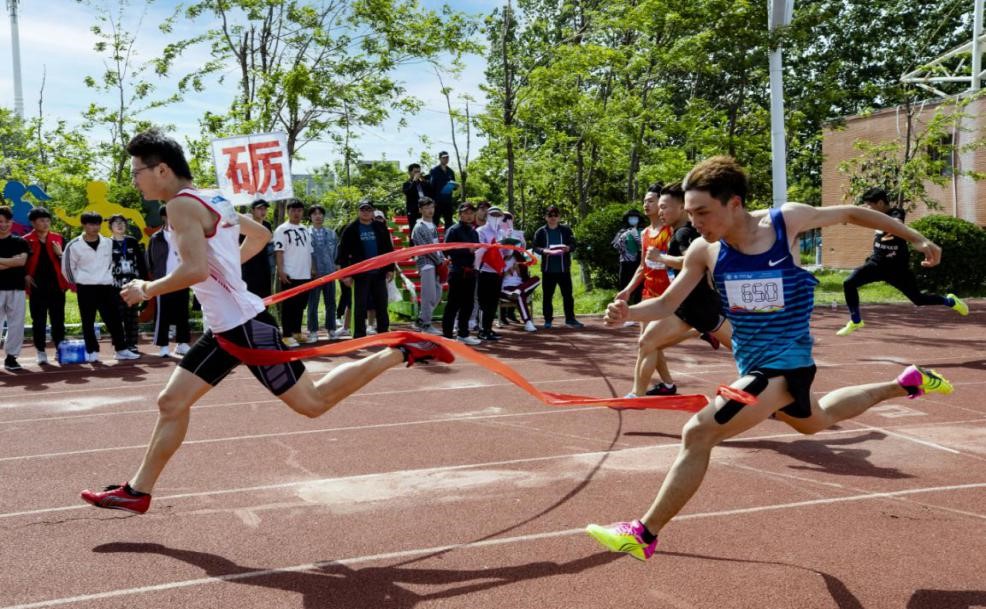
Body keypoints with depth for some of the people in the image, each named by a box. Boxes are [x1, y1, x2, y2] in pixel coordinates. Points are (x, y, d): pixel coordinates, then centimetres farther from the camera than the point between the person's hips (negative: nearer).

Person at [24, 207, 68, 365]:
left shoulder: (58, 239, 8)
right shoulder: (26, 241, 1)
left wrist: (60, 254, -8)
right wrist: (26, 278, -10)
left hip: (56, 285, 2)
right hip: (37, 287, -2)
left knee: (58, 319, 6)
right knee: (38, 320, 2)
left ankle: (60, 350, 14)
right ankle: (41, 352, 9)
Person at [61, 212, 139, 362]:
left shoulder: (108, 242, 5)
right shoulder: (74, 245, -6)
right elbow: (67, 268, 1)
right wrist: (79, 282, 3)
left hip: (106, 287, 3)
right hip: (86, 288, -3)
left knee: (114, 319, 3)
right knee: (88, 321, 2)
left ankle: (121, 350, 8)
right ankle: (92, 352, 9)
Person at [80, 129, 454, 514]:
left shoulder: (182, 204, -15)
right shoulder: (213, 200, 13)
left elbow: (195, 270, -28)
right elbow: (261, 234, 26)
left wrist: (146, 290, -12)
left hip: (246, 327, -10)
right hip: (225, 330, 10)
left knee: (312, 402, 0)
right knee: (171, 403, 12)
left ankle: (401, 353, 5)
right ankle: (138, 491, 22)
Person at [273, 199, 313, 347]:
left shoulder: (305, 229, 16)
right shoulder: (282, 230, -5)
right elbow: (279, 252, -11)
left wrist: (312, 269, 14)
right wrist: (281, 271, -19)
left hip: (305, 275, 7)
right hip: (290, 275, -6)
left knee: (300, 305, 12)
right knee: (288, 305, -3)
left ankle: (297, 332, 22)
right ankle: (287, 335, 0)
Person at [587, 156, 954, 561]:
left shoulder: (786, 220, -18)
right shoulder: (704, 251, -9)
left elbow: (849, 213, 0)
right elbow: (666, 304, -4)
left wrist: (915, 238, 9)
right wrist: (627, 312, -26)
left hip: (785, 362, -7)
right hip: (752, 362, 7)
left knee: (698, 433, -21)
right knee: (815, 421, 33)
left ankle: (644, 534, -10)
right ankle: (906, 383, 54)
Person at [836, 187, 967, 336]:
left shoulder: (895, 213, -22)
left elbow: (897, 223, -47)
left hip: (896, 267, -5)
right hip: (876, 263, 5)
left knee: (918, 299, 5)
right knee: (849, 283, -15)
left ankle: (950, 301, 35)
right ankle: (855, 321, 0)